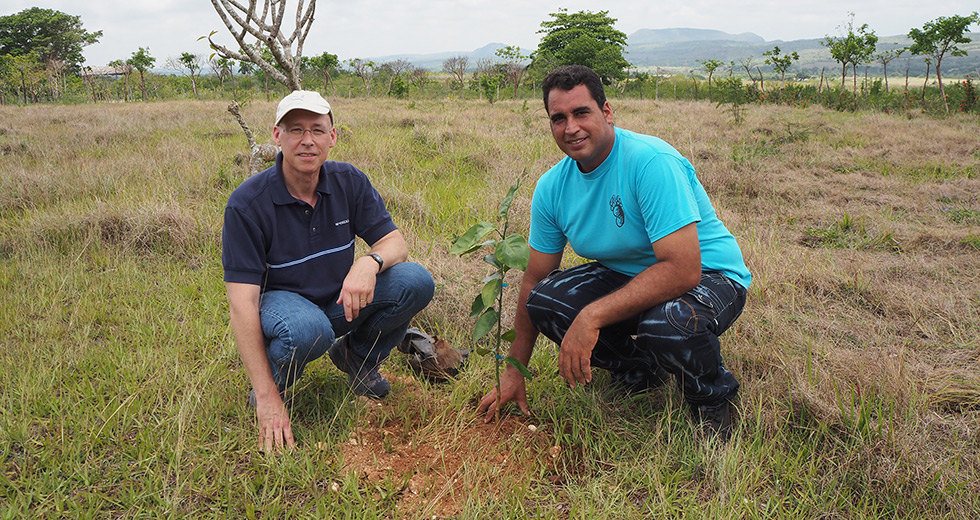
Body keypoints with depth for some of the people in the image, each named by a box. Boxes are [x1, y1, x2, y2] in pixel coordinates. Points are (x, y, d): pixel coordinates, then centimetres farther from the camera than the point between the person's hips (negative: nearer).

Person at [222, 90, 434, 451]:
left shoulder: (349, 182, -8)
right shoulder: (247, 202, -20)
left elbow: (395, 243, -6)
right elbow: (242, 302, -23)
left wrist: (369, 262, -34)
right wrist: (266, 398, -29)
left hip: (342, 300, 5)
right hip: (281, 300, -4)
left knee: (415, 282, -21)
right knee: (308, 329, -40)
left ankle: (357, 355, 7)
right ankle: (274, 383, -3)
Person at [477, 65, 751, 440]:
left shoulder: (651, 161, -27)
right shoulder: (552, 187, -6)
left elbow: (683, 269, -34)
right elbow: (535, 279, 2)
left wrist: (592, 316, -37)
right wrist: (514, 371, 3)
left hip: (708, 276, -6)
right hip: (625, 275, 6)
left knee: (668, 323, -39)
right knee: (544, 301, -17)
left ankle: (713, 399, -2)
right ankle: (639, 370, 8)